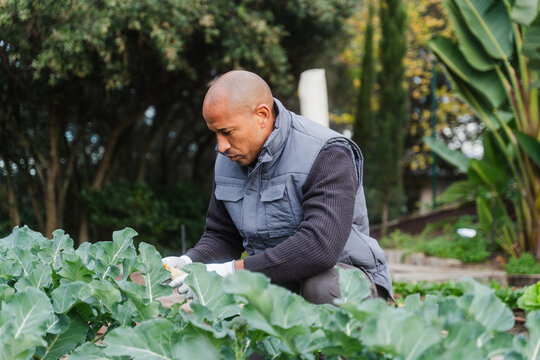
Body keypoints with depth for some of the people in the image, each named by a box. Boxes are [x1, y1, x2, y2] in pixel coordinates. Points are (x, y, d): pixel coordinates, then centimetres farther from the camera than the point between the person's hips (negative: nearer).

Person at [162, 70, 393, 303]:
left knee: (321, 288, -39)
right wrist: (189, 262, -12)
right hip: (273, 282, 6)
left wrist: (234, 270, -34)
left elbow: (320, 246, -34)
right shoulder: (228, 158, 4)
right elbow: (221, 236, 11)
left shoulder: (326, 155, -21)